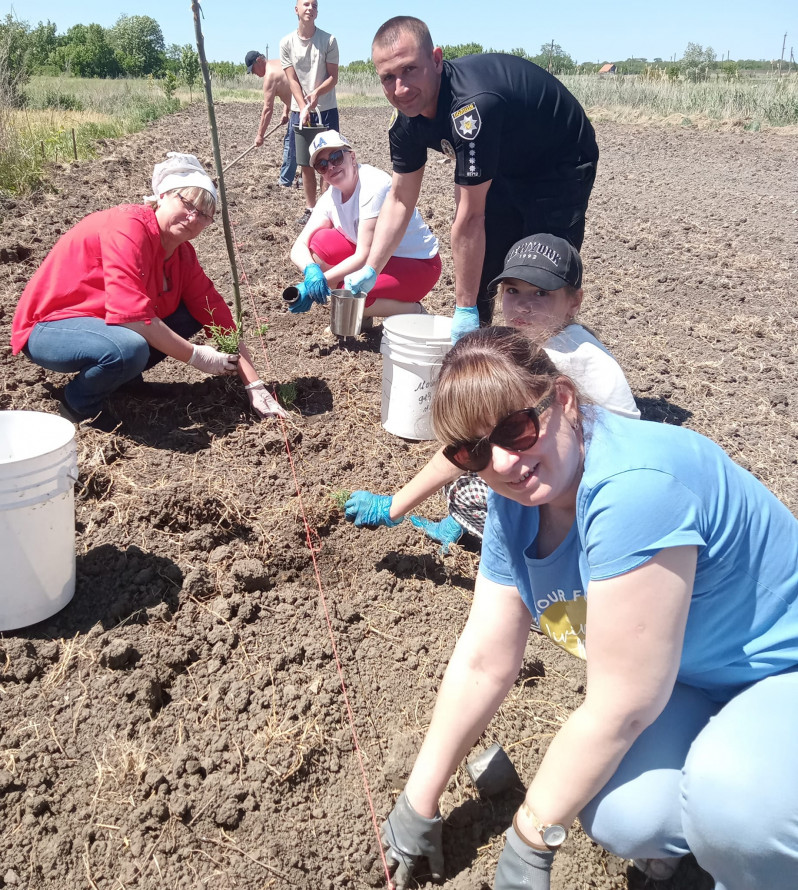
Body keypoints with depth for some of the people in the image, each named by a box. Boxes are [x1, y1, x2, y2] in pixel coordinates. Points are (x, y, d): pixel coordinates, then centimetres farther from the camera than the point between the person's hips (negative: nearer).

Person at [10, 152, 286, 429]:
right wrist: (197, 356, -26)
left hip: (103, 322, 8)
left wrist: (255, 387, -10)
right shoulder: (128, 226, -25)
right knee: (130, 349, -37)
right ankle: (79, 403, -8)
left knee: (193, 315, -3)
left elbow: (220, 321, -3)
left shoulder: (183, 255, -1)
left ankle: (123, 374, 6)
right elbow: (130, 314, -34)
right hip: (49, 327, -8)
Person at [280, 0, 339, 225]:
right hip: (299, 110, 2)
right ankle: (310, 208, 15)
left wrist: (317, 93, -24)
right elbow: (292, 80, -3)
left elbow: (333, 77, -5)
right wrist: (303, 108, -16)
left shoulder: (328, 40, -4)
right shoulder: (287, 43, 1)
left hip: (326, 109, -2)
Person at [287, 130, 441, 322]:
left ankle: (414, 311, -3)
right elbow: (299, 246, -7)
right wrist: (311, 270, -31)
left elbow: (364, 257, -28)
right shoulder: (330, 198, -1)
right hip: (378, 259, 8)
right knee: (320, 241, -11)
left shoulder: (374, 185, -24)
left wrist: (321, 281, -30)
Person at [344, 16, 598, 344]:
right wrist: (369, 270, -10)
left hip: (560, 166, -8)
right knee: (476, 272, 8)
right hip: (507, 168, 8)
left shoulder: (471, 104, -38)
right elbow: (400, 199, -3)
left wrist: (464, 308, -31)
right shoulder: (408, 116, -13)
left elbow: (469, 217, -36)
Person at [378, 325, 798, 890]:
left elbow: (620, 706, -28)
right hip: (690, 687, 6)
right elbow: (482, 663, -1)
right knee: (623, 819, -20)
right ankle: (683, 826, 14)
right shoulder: (514, 507, -9)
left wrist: (531, 838, -14)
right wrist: (419, 804, 6)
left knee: (726, 801, -34)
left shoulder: (632, 485, -36)